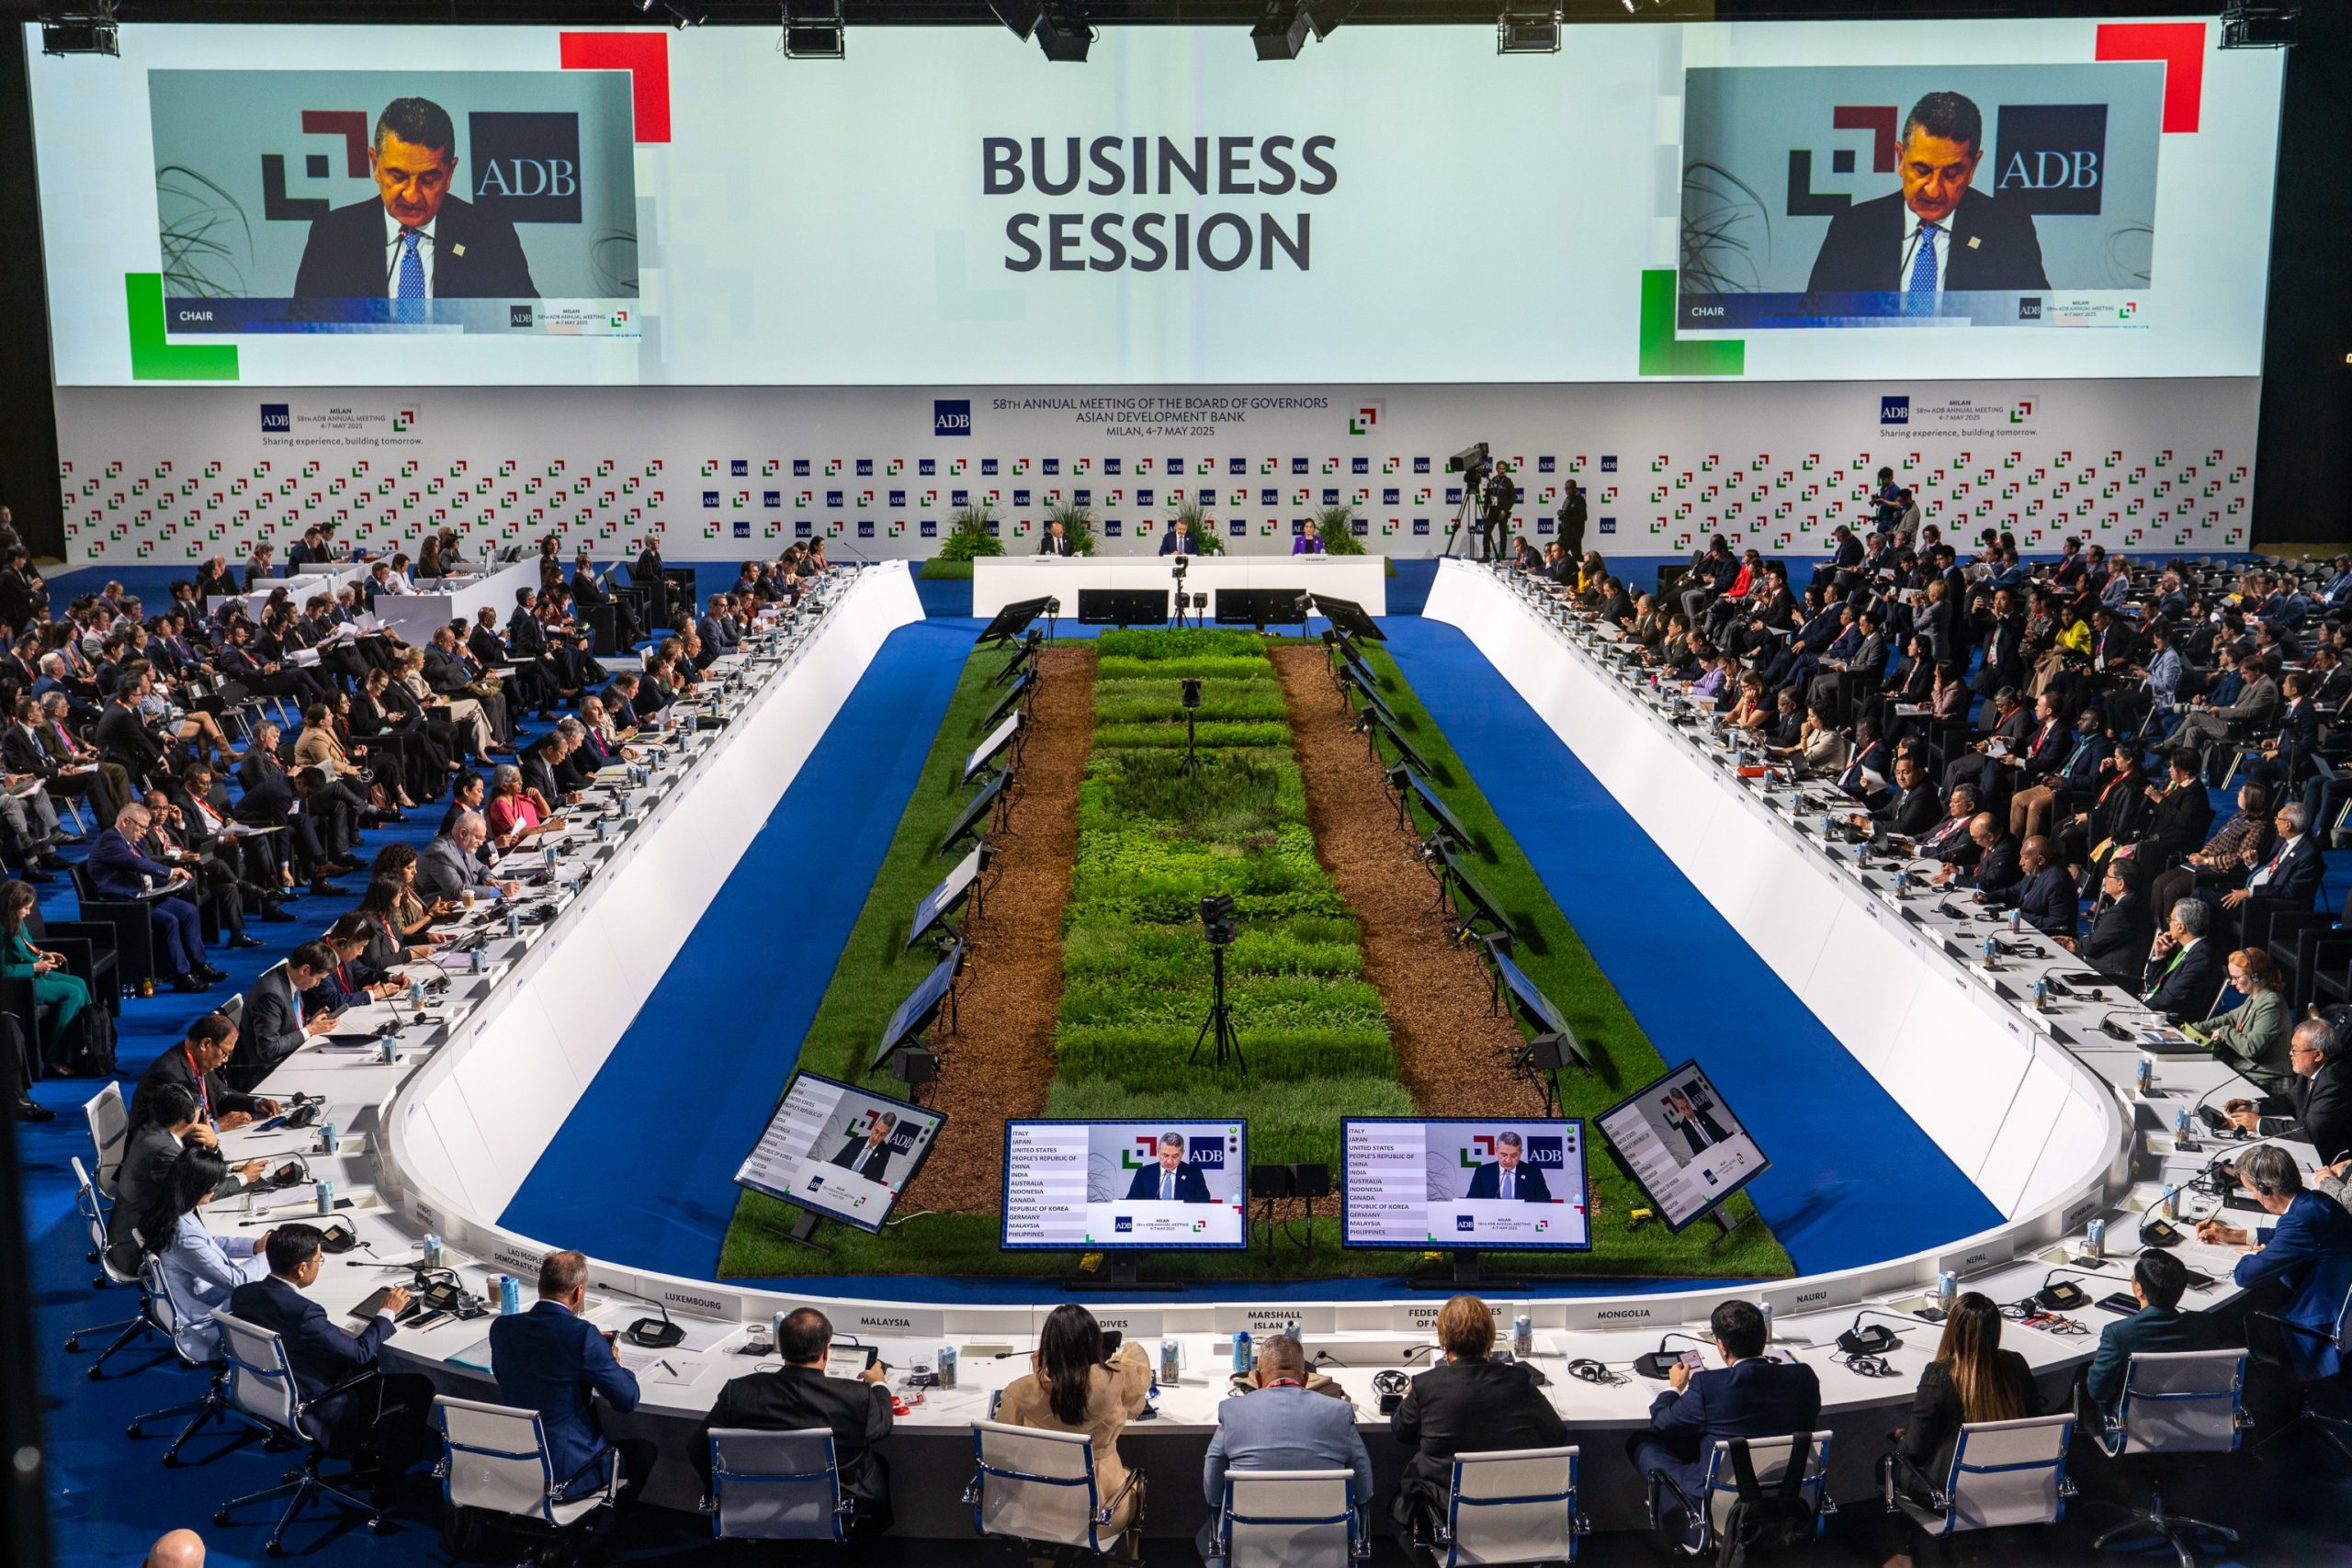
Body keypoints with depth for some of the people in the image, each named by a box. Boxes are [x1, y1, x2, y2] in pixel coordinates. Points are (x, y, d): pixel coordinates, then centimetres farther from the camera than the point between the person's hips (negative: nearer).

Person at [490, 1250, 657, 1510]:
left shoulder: (502, 1327, -4)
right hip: (562, 1474, -6)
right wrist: (614, 1363, 7)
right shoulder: (583, 1334, -21)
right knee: (643, 1450, 17)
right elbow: (628, 1400, -14)